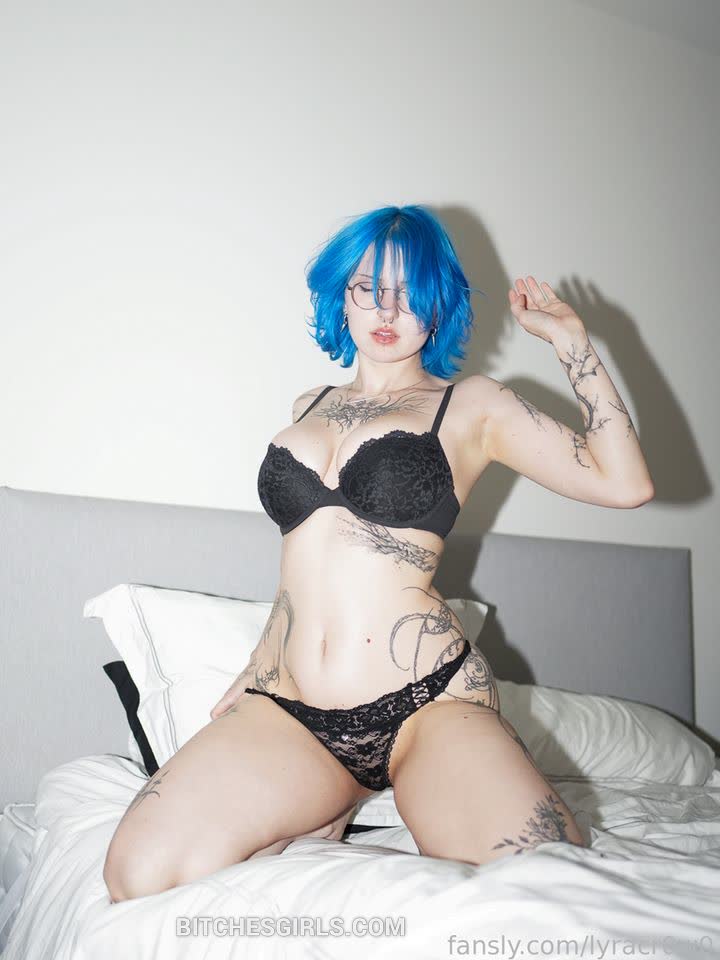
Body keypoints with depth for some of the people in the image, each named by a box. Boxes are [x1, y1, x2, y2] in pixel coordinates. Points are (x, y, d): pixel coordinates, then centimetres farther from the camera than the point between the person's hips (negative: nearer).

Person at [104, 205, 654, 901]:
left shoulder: (471, 406, 8)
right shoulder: (309, 407, 21)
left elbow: (624, 483, -4)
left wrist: (569, 338, -1)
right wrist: (242, 688, 23)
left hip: (426, 700, -2)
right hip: (286, 711, 3)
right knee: (141, 871, -24)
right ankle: (323, 822, 3)